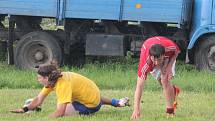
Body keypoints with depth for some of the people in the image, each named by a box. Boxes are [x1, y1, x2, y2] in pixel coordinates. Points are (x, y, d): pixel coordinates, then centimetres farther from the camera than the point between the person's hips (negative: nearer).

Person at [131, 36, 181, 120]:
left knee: (165, 80, -19)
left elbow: (176, 51, -15)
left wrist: (169, 66, -29)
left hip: (168, 55, -1)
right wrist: (136, 109, -55)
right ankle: (173, 90, 39)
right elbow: (139, 87, -47)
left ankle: (170, 111, -9)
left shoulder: (170, 47, -43)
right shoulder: (145, 63, -46)